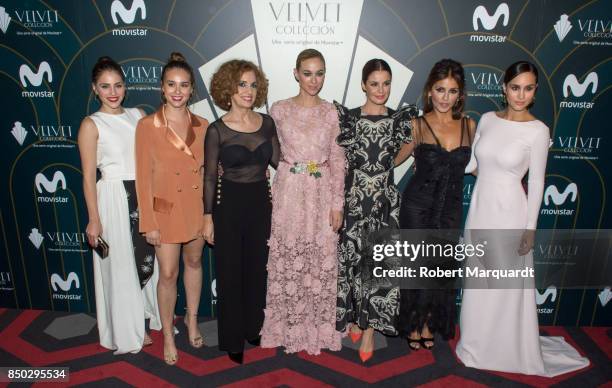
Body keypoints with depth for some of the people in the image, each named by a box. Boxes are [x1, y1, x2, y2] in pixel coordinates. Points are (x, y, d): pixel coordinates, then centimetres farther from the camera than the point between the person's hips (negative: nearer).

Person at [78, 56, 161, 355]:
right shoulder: (91, 125, -6)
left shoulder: (138, 114, 7)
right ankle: (128, 331, 26)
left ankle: (150, 314, 39)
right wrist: (94, 219, -10)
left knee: (148, 258, 15)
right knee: (122, 265, 8)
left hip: (144, 196, 5)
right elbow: (89, 176, -7)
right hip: (114, 199, -4)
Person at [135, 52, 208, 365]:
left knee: (194, 262, 18)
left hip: (196, 206, 4)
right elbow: (143, 177, -10)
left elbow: (206, 169, 5)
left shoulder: (202, 125, -1)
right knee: (168, 274, 4)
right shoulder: (147, 125, -11)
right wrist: (149, 223, -11)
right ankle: (168, 335, 26)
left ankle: (192, 319, 40)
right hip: (165, 209, -3)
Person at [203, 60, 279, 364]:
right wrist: (208, 216, -6)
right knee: (230, 271, 8)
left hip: (261, 201, 4)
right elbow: (210, 176, -6)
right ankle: (232, 338, 25)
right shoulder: (217, 130, -8)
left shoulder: (266, 123, 2)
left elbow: (277, 160, 4)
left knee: (257, 267, 15)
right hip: (229, 202, -3)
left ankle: (254, 327, 36)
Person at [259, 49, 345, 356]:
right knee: (287, 261, 6)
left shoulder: (331, 112, 4)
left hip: (321, 195, 1)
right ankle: (288, 326, 24)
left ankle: (318, 326, 25)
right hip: (288, 192, 0)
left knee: (321, 262, 6)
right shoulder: (279, 109, 2)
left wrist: (337, 204, -1)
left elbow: (338, 160, 3)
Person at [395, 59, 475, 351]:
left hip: (451, 208, 3)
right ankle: (413, 324, 30)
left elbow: (468, 165, 15)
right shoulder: (417, 125, -7)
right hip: (417, 206, -3)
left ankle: (430, 323, 35)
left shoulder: (469, 126, 2)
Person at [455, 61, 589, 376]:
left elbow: (536, 182, -8)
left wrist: (530, 227, -8)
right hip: (480, 207, 5)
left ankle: (507, 348, 31)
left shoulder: (538, 130, -10)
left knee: (506, 284, 8)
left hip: (509, 211, -4)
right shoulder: (487, 119, 3)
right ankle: (477, 342, 36)